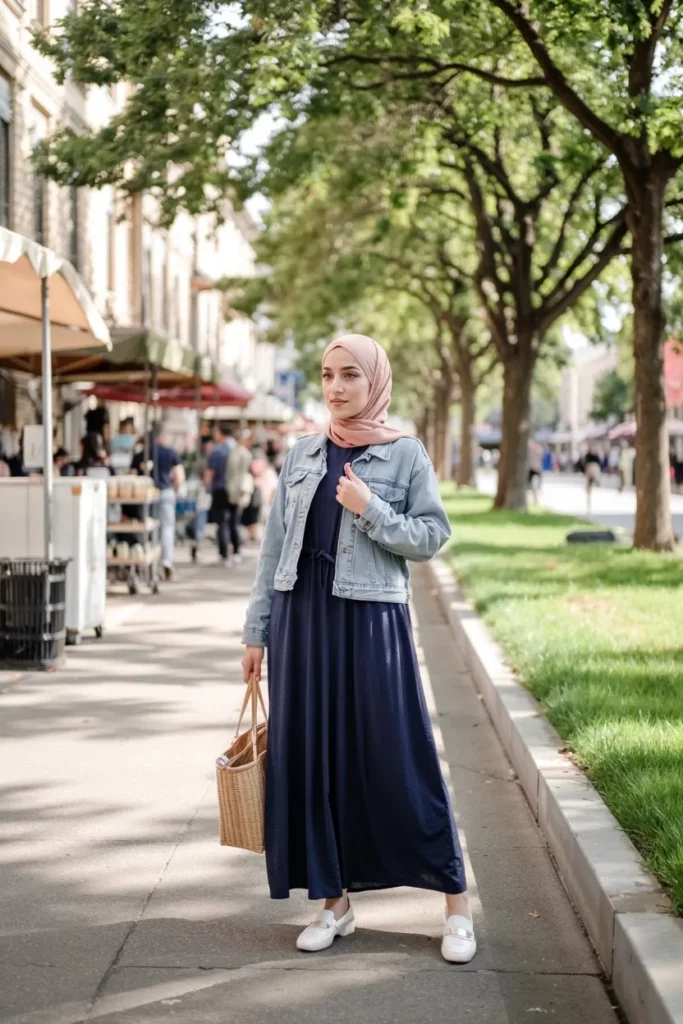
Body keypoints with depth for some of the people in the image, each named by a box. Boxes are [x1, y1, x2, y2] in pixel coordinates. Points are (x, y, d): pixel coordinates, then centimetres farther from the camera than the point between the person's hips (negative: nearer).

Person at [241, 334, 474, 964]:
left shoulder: (405, 454, 0)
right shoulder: (303, 455, 11)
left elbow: (432, 537, -3)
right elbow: (276, 546, 11)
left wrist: (369, 509, -15)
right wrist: (258, 630, 9)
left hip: (371, 621, -4)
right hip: (301, 616, 4)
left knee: (397, 758, -4)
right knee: (310, 757, 5)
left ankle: (456, 903, 7)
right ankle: (335, 902, 18)